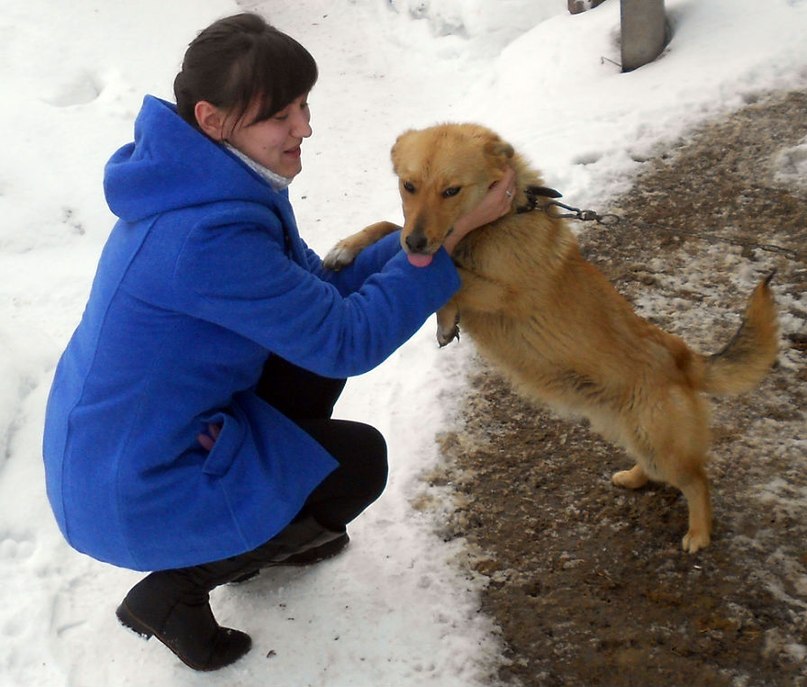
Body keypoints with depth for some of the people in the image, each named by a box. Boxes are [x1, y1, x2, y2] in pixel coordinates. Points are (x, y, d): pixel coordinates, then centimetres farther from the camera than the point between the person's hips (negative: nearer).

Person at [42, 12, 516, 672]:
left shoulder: (208, 181, -2)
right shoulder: (207, 234, -32)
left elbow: (318, 289, 4)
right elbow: (348, 339, -23)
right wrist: (449, 231, -18)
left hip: (107, 437, 9)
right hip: (131, 493, -9)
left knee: (312, 361, 14)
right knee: (360, 460, 4)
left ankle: (263, 532, 30)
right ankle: (175, 589, 9)